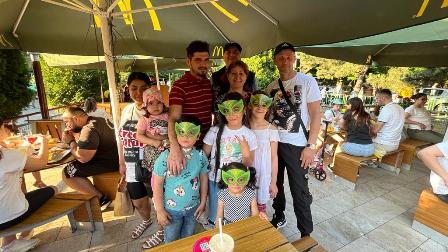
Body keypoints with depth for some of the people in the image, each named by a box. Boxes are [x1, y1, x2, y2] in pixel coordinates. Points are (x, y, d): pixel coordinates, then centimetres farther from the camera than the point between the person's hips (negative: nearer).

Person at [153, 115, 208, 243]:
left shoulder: (201, 156, -11)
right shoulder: (166, 157, -21)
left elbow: (203, 179, 0)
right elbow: (157, 184, -14)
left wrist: (203, 202, 4)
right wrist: (160, 210, -10)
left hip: (193, 208, 3)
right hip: (172, 209, -2)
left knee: (188, 239, 25)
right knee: (171, 241, 22)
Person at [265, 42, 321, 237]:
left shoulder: (307, 81, -4)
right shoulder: (271, 87, 7)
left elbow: (316, 115, -6)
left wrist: (311, 146, -12)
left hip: (296, 146, -4)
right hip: (274, 142, 4)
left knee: (300, 191, 3)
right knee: (276, 183, 16)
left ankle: (306, 234, 24)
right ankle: (279, 217, 40)